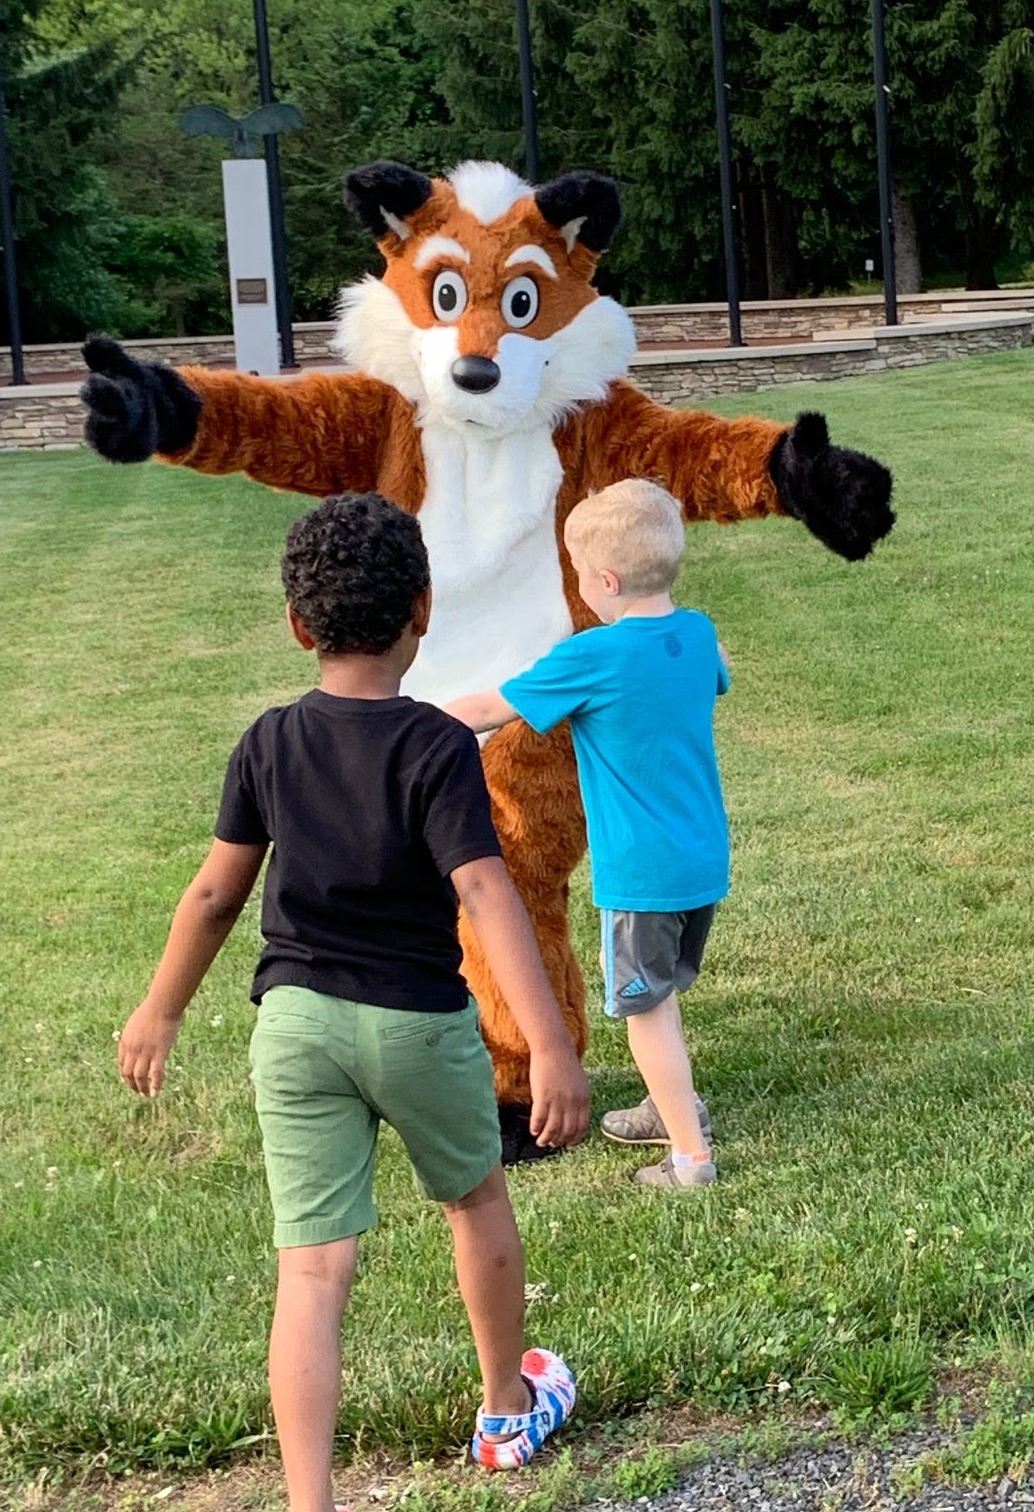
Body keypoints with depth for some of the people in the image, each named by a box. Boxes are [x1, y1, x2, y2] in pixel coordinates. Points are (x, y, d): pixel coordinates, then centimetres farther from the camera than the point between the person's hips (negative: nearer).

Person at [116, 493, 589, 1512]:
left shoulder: (268, 744, -1)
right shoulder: (438, 747, -13)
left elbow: (217, 893, 5)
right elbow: (485, 895, -23)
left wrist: (160, 1012, 19)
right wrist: (551, 1047, -27)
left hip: (296, 1021, 2)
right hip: (418, 1021, -2)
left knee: (311, 1268, -1)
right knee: (475, 1201, 24)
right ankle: (511, 1409, 41)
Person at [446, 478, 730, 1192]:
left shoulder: (592, 658, -19)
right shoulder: (698, 634, 0)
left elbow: (489, 710, -12)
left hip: (641, 872, -7)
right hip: (706, 860, 7)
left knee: (645, 1007, 5)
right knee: (659, 992, 25)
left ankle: (692, 1155, 10)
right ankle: (676, 1106, 40)